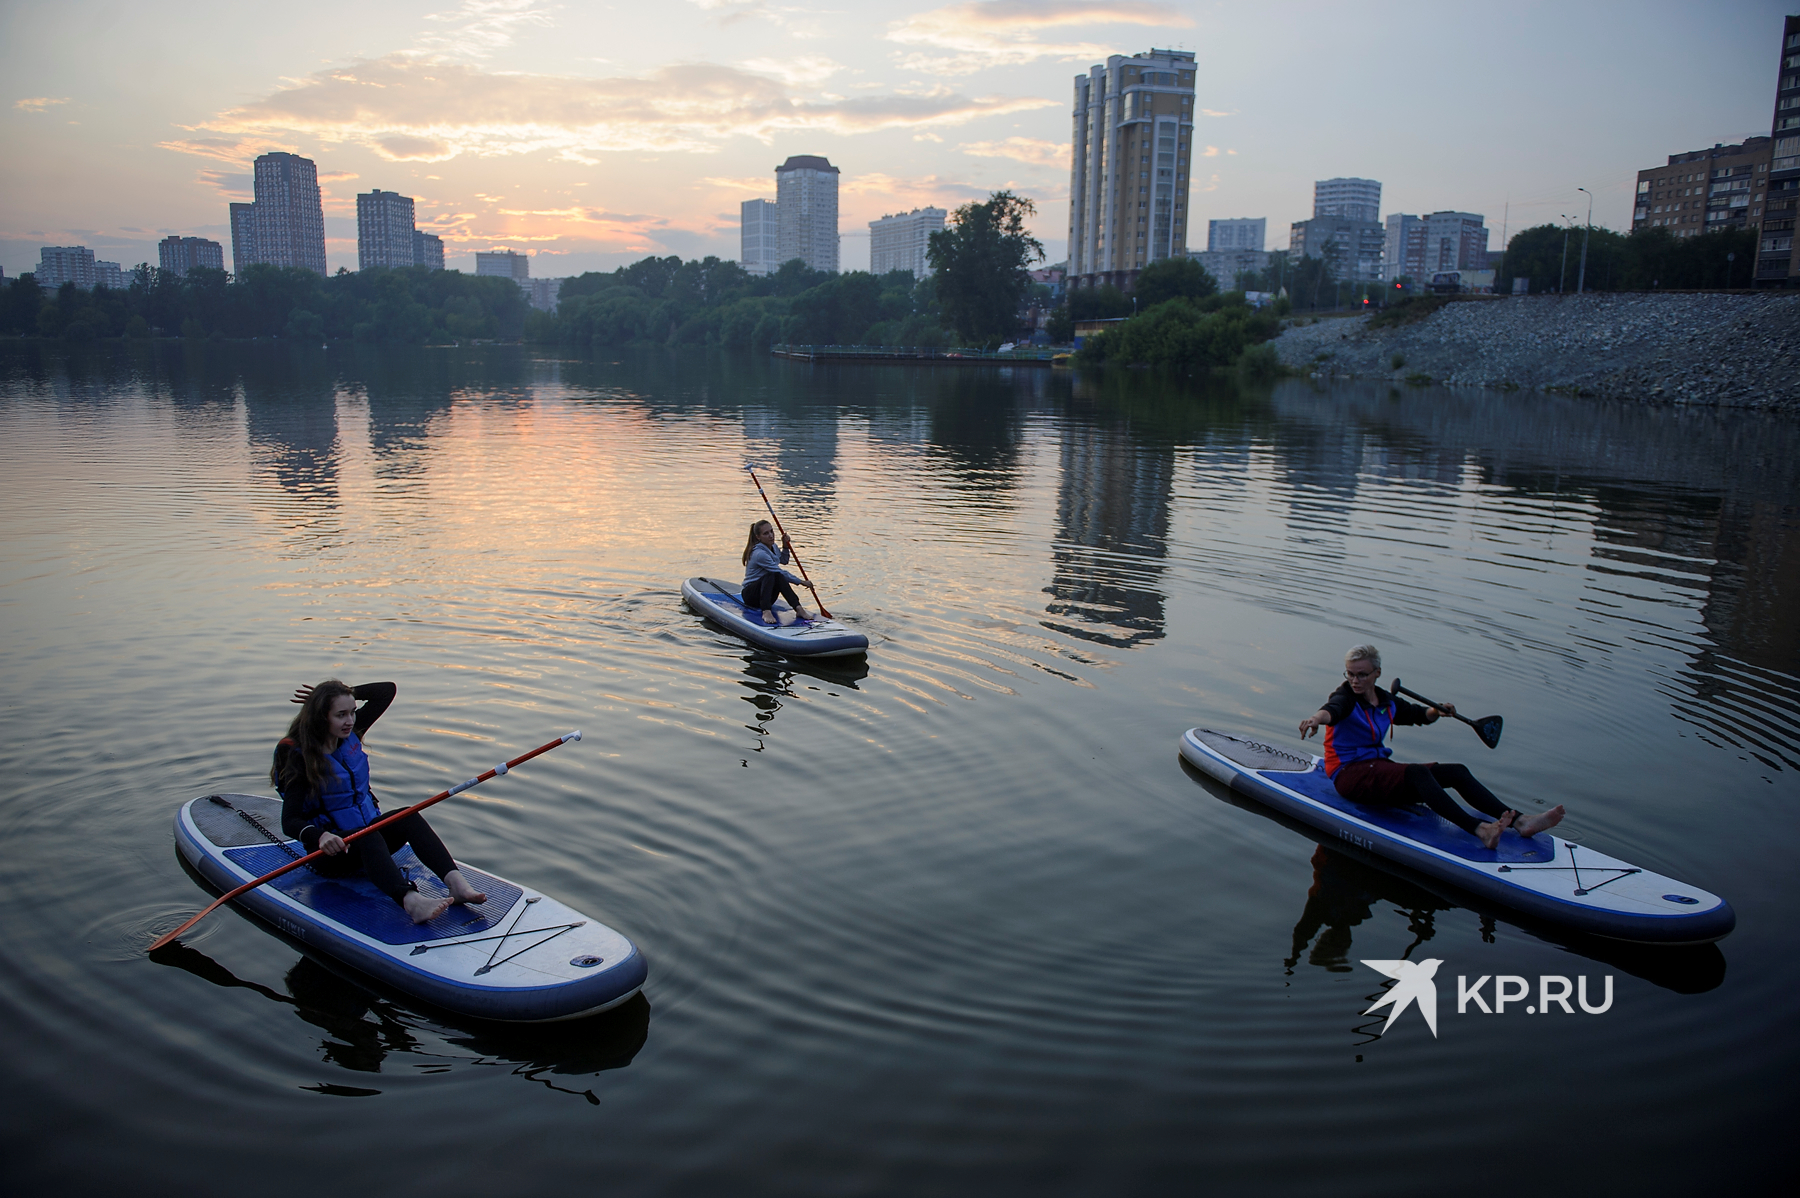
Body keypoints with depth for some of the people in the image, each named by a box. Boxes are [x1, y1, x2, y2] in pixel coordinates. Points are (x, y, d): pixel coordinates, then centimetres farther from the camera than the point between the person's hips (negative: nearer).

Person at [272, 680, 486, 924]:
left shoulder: (349, 734, 5)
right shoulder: (300, 757, -14)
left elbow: (388, 690, 10)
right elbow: (289, 822, -24)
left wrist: (349, 694, 1)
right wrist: (320, 836, -44)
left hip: (368, 831, 6)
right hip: (331, 849, -6)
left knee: (409, 817, -25)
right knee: (367, 837, -38)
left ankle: (456, 882, -47)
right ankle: (411, 901, -66)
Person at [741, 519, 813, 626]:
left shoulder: (772, 547, 7)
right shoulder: (759, 554, -22)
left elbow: (784, 561, 27)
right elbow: (781, 573, -21)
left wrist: (785, 546, 9)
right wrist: (801, 582, -15)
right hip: (751, 594, -7)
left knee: (780, 578, -26)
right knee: (772, 575, -35)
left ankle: (798, 609, -41)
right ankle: (766, 612, -52)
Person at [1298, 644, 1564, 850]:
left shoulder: (1386, 702, 13)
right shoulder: (1345, 698, -9)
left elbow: (1417, 714, 29)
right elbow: (1331, 710, -33)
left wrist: (1437, 712, 7)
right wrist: (1315, 718, -56)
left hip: (1380, 767, 8)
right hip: (1350, 774, -8)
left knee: (1457, 771, -5)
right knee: (1417, 772, -34)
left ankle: (1520, 822, -18)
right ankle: (1479, 830, -49)